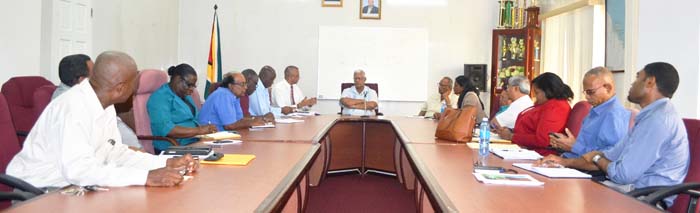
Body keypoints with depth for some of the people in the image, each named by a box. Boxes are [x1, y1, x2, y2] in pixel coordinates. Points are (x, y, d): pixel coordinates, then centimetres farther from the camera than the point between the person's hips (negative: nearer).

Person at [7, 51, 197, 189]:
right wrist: (147, 177, -38)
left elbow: (115, 153, 3)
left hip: (70, 188, 7)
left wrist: (167, 163, -8)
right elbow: (78, 170, -34)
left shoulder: (105, 105, 0)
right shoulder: (74, 108, -26)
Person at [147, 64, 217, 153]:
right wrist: (199, 130, -20)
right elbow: (166, 129, -20)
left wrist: (205, 128, 3)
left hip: (194, 144, 9)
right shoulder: (160, 98, -7)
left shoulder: (185, 96, 20)